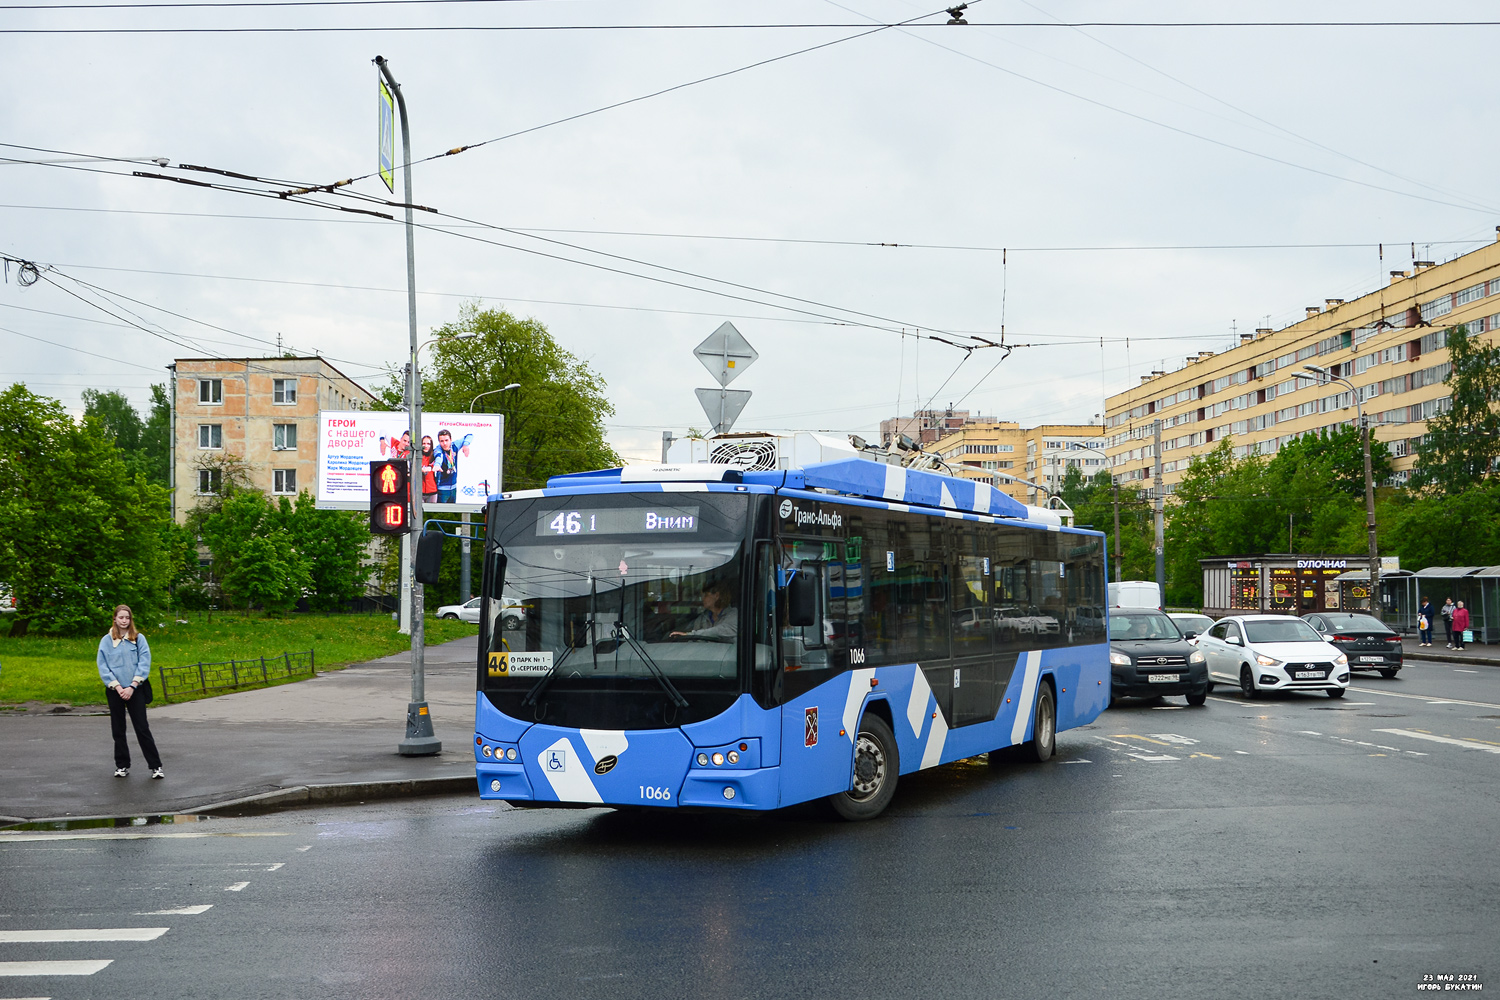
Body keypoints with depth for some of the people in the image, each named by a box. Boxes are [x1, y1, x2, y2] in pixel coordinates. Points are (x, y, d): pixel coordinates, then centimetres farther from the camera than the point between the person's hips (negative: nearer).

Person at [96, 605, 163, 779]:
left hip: (135, 690, -1)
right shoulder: (106, 641, 3)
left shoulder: (139, 639, 1)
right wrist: (117, 687, -10)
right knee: (118, 730, 8)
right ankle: (122, 766, 18)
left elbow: (144, 664, -5)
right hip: (115, 691, 1)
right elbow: (103, 667, -1)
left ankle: (155, 766, -1)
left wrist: (132, 687, -13)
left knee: (142, 728, -3)